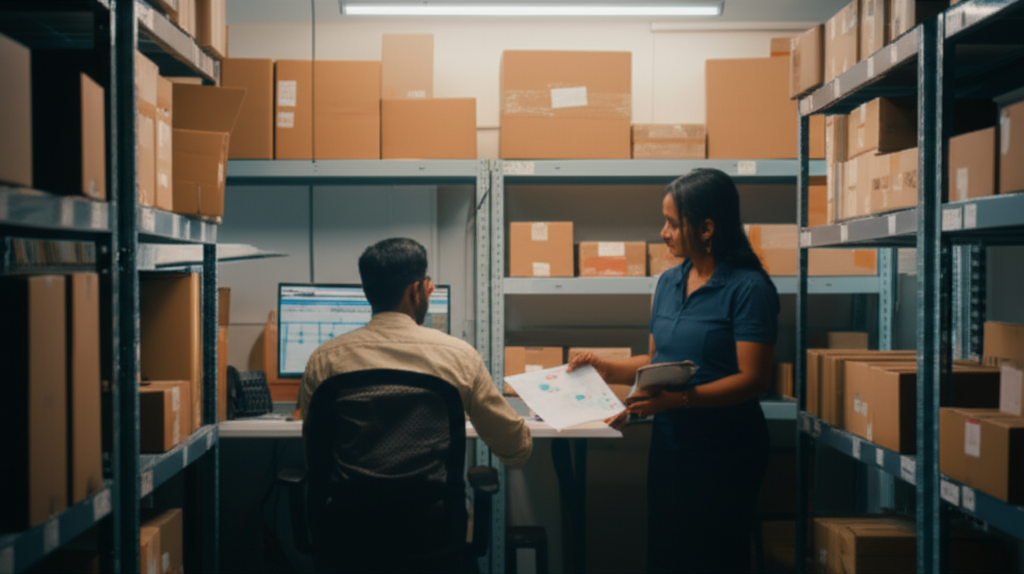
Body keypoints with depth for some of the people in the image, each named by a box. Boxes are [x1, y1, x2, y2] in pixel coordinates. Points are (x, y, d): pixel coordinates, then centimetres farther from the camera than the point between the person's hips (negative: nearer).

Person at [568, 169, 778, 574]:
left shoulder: (748, 288, -13)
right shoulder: (669, 283, 9)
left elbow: (754, 379, -19)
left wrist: (680, 398, -28)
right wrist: (606, 368, 2)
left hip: (723, 450, -6)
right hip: (668, 444, 7)